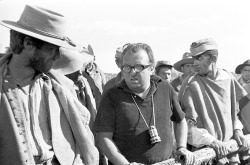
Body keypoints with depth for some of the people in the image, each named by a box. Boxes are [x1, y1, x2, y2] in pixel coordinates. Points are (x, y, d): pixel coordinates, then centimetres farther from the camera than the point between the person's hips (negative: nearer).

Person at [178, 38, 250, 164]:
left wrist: (237, 130, 0)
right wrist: (212, 141, -20)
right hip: (205, 152, -4)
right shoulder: (191, 84, -12)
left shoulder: (228, 78, 2)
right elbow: (186, 124, -14)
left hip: (230, 148, 4)